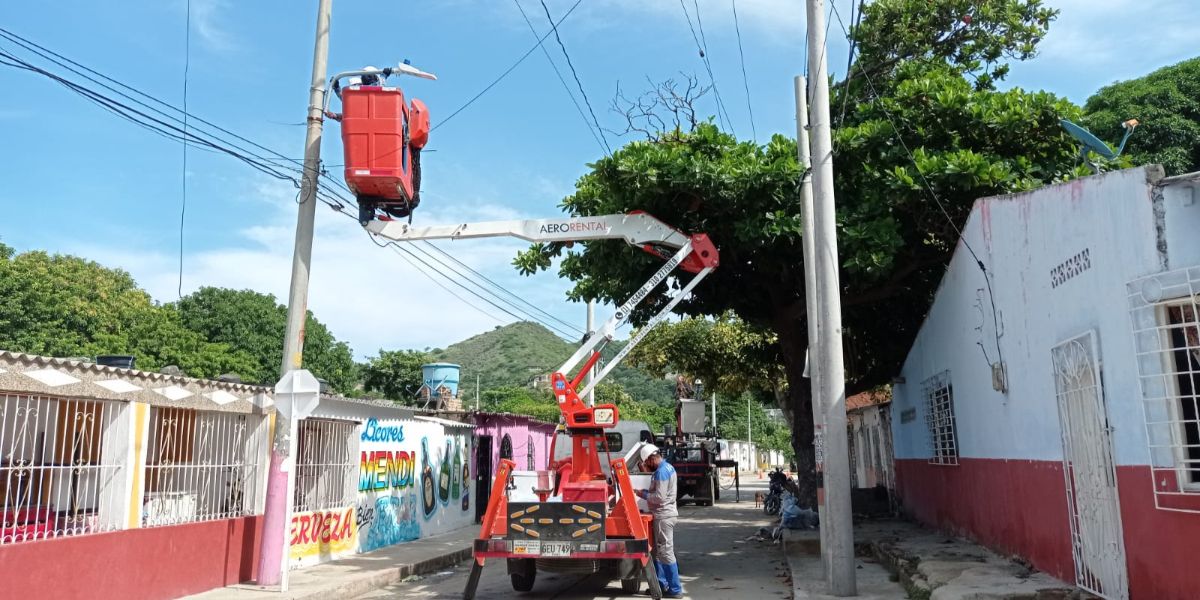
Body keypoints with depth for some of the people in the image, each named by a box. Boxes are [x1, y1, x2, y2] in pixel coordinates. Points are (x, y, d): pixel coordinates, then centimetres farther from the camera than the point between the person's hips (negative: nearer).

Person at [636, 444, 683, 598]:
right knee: (658, 552, 17)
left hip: (663, 516, -10)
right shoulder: (667, 467, 13)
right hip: (665, 514, 10)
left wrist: (644, 494, -10)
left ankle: (675, 590, 0)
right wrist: (647, 492, 9)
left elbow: (659, 497, -23)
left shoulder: (661, 472, -19)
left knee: (665, 553, -5)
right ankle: (662, 584, 24)